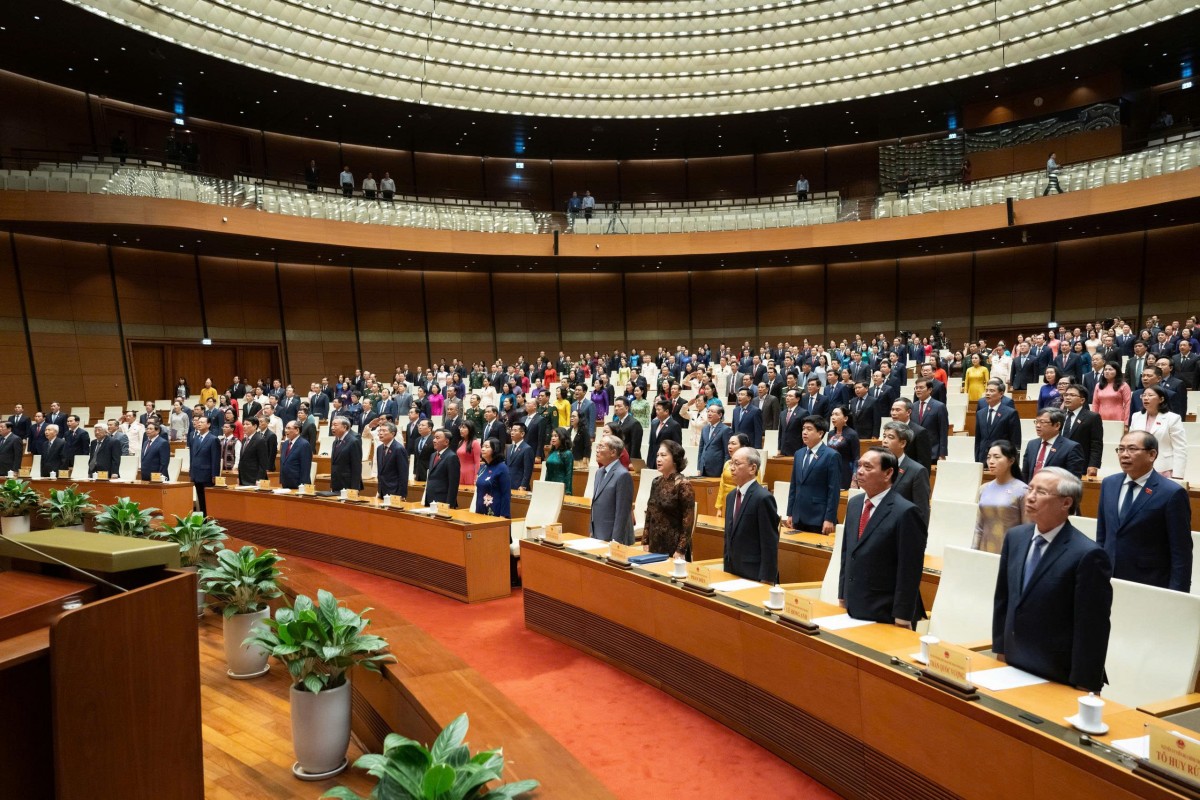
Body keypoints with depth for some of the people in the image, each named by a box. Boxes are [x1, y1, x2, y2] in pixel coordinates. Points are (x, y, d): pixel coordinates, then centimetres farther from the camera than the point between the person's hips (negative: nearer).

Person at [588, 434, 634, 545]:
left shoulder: (623, 475, -17)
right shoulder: (599, 472, 12)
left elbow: (622, 512, -19)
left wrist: (616, 540, -19)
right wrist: (591, 532, 15)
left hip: (612, 539, -8)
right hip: (597, 536, 8)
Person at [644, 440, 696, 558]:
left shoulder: (683, 485, -14)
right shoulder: (656, 482, 6)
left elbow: (688, 522, -14)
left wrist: (680, 551, -16)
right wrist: (646, 542, 9)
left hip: (674, 548, -6)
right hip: (654, 546, 6)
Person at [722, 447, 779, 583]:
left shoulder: (763, 498, -16)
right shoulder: (731, 496, 10)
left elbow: (770, 543, -17)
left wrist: (766, 579, -17)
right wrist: (727, 568, 13)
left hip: (756, 576, -7)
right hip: (733, 573, 7)